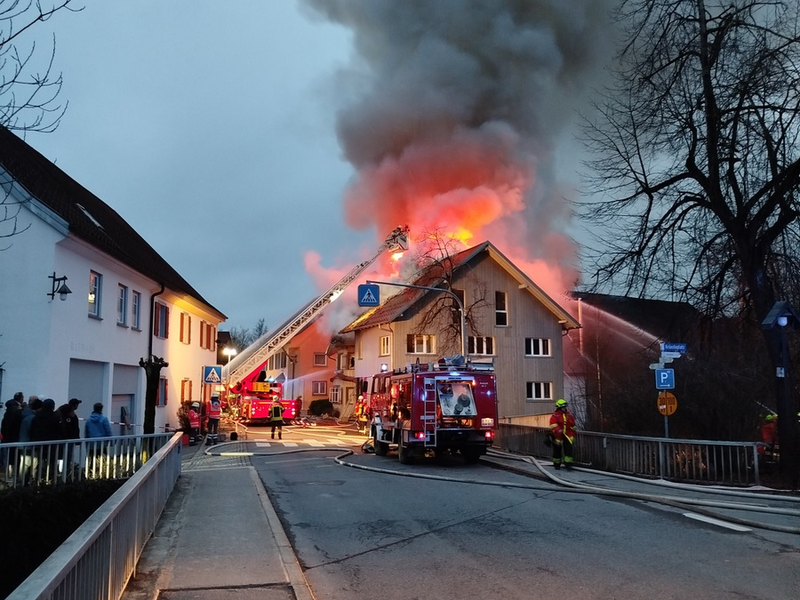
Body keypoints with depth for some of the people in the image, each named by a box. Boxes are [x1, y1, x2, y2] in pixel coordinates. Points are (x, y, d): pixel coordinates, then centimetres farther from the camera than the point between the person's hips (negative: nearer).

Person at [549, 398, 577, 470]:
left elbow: (573, 426, 17)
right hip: (558, 436, -4)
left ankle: (568, 463, -1)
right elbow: (553, 427, -16)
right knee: (557, 450, 7)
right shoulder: (555, 416, -7)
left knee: (569, 449, -7)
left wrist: (573, 436, 15)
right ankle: (556, 464, 22)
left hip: (567, 435, 4)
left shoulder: (569, 414, 10)